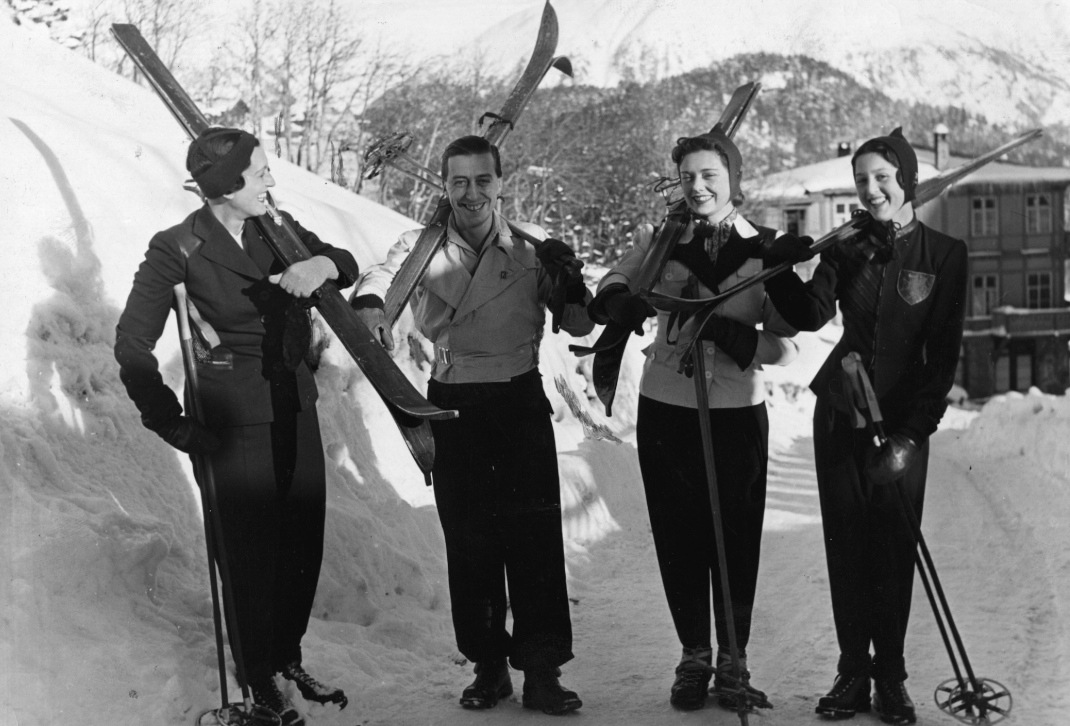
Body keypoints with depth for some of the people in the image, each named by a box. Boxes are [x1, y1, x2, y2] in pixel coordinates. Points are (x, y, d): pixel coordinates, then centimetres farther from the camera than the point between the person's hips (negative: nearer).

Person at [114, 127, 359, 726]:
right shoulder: (179, 249, -14)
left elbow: (348, 265, 4)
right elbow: (133, 345, -12)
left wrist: (323, 263, -21)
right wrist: (174, 426, -10)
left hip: (295, 402, 6)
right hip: (238, 416, -6)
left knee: (305, 539, 10)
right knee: (255, 548, 1)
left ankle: (290, 659, 28)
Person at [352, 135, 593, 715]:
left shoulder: (531, 246, 2)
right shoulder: (421, 247, 2)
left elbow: (579, 327, 5)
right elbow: (384, 274, -18)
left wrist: (567, 280, -15)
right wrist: (370, 302, -42)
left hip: (521, 401, 0)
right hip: (452, 406, 1)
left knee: (534, 536, -4)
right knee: (468, 540, 7)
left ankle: (542, 671, 3)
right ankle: (488, 666, 19)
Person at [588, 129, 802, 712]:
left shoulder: (767, 251, -3)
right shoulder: (658, 240, 2)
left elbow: (785, 348, -7)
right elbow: (606, 297, 3)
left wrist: (726, 332, -24)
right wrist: (623, 302, -21)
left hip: (737, 413, -1)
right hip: (665, 408, 2)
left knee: (735, 540, 2)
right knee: (677, 539, 7)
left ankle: (733, 659, 17)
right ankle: (693, 657, 22)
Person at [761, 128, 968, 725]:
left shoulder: (945, 254, -5)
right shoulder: (847, 247, 2)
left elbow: (944, 356, -6)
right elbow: (812, 314, -12)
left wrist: (912, 434, -11)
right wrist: (778, 271, -28)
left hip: (904, 422, -2)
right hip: (839, 414, 3)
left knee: (894, 549, 1)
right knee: (845, 546, 6)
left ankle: (891, 677, 13)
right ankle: (853, 672, 15)